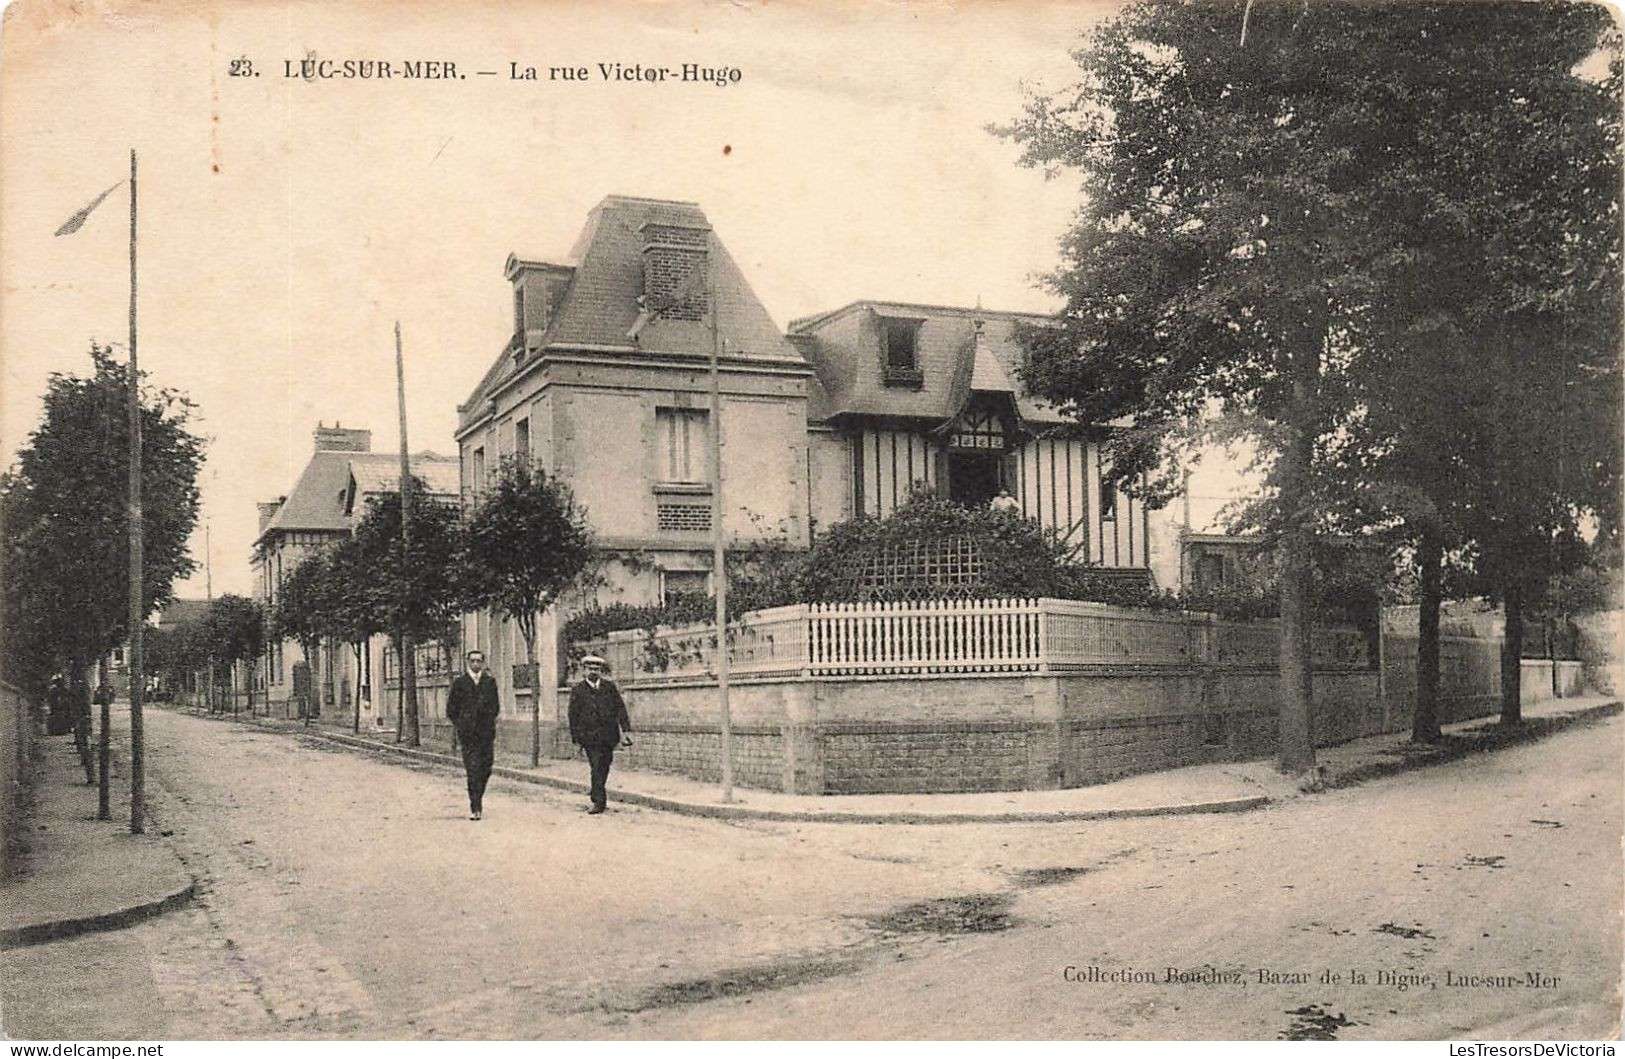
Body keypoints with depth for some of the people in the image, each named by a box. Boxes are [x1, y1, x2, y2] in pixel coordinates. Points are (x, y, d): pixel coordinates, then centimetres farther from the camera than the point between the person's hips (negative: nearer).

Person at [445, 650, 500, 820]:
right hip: (468, 734, -2)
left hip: (486, 732, 2)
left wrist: (489, 721, 6)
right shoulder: (459, 682, 5)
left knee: (485, 769, 3)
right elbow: (451, 709, 8)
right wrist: (461, 724, 3)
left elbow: (495, 706, 17)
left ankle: (477, 800, 22)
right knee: (473, 769, -9)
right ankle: (475, 807, -9)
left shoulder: (490, 682, 10)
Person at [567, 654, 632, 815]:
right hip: (589, 735, -3)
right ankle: (598, 802, -7)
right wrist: (575, 737, 0)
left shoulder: (609, 686, 5)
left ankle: (597, 795, 30)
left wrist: (625, 729, -5)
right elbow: (573, 714, 2)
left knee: (604, 767, 11)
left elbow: (620, 708, 4)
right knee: (596, 768, -10)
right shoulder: (578, 689, -1)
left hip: (608, 734, 3)